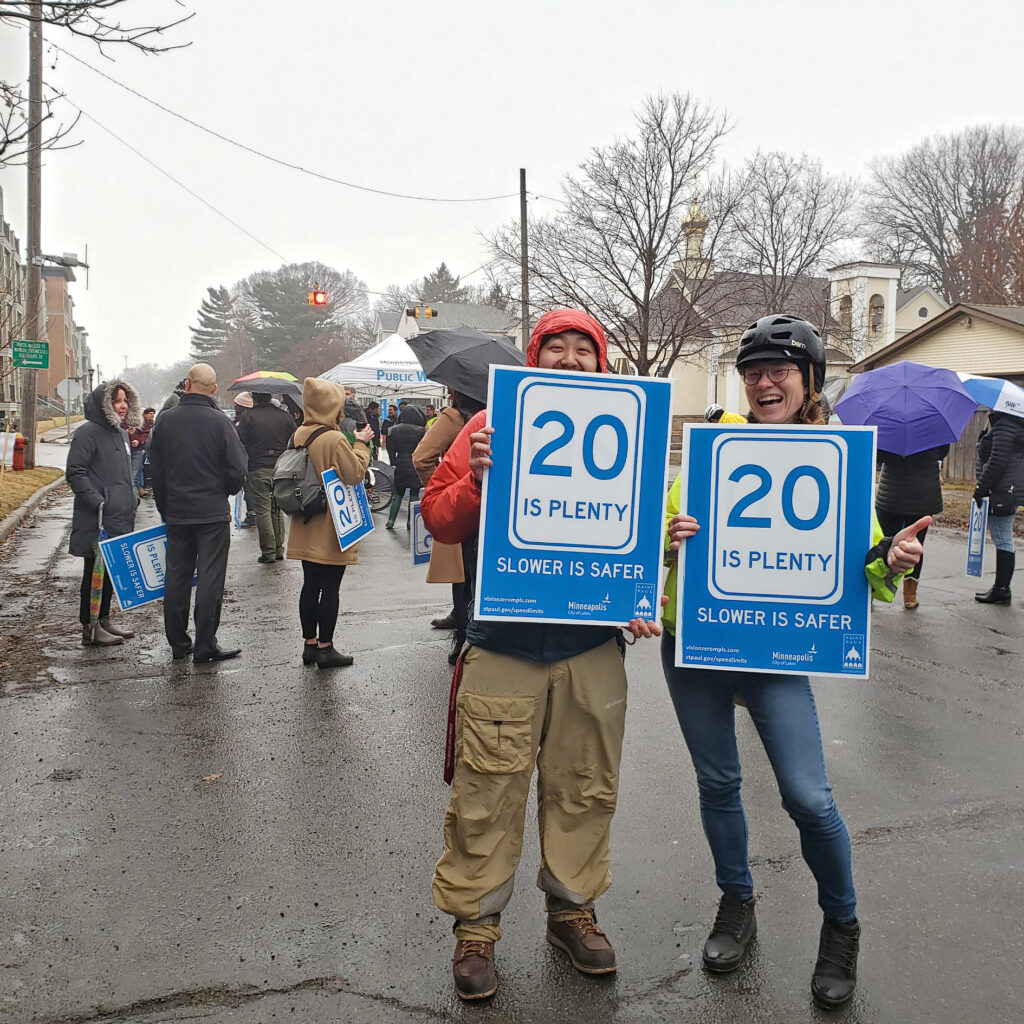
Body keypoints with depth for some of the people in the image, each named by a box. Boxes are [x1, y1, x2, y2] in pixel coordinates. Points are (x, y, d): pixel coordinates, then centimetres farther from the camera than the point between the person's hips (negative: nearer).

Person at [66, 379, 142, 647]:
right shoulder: (88, 433, -11)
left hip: (121, 517, 9)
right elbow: (75, 472, -16)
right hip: (97, 520, -9)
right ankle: (90, 627, 6)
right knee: (95, 571, -2)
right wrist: (97, 502, -21)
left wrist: (133, 497, 15)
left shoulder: (121, 433, 17)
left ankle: (104, 620, 25)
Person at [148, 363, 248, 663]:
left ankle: (178, 643, 20)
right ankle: (205, 646, 2)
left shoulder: (165, 420, 1)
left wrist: (164, 508, 17)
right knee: (210, 578, 1)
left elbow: (155, 468, 7)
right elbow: (238, 468, -11)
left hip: (176, 513, 4)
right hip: (213, 513, -4)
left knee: (176, 577, 12)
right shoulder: (218, 421, -11)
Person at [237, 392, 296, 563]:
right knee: (278, 510, 14)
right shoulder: (285, 416, 5)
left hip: (257, 471, -3)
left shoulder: (248, 417, -4)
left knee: (263, 512, 0)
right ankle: (279, 550, 17)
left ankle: (268, 552, 0)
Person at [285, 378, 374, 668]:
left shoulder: (300, 435, 5)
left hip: (307, 527, 8)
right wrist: (361, 444, -5)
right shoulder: (335, 439, -19)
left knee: (311, 584, 14)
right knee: (331, 587, 1)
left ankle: (309, 644, 23)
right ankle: (325, 648, 8)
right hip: (331, 528, -8)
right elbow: (355, 474, -16)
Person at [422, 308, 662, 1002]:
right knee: (487, 796, 4)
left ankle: (572, 909, 34)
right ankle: (475, 925, 22)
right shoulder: (493, 425, 2)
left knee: (586, 790, 14)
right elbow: (439, 520, 0)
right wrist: (475, 482, -19)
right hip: (503, 647, -2)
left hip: (593, 652, 2)